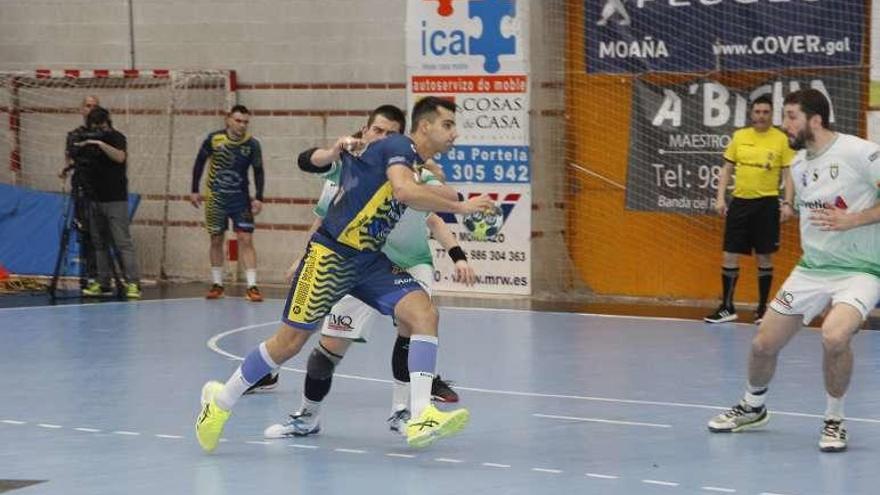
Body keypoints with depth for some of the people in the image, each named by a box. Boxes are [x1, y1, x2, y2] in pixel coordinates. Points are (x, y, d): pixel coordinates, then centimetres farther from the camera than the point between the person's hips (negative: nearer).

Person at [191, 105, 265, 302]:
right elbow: (200, 162, 3)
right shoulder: (214, 139, -9)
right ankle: (217, 285, 18)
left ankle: (252, 287, -9)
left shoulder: (252, 144, -9)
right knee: (216, 240, 7)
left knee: (246, 240, -8)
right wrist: (194, 190, 3)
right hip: (216, 197, 1)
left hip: (241, 199, -1)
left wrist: (258, 198, -8)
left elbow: (258, 171, 0)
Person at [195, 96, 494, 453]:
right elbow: (404, 192, -32)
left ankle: (420, 417, -22)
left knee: (424, 314, -14)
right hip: (332, 254, -8)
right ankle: (221, 401, 21)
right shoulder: (398, 147, -12)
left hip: (370, 260, 8)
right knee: (289, 342, 0)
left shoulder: (418, 163, 14)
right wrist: (460, 206, -25)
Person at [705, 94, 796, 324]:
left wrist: (787, 203, -11)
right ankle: (727, 308, 14)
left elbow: (788, 174, -1)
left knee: (765, 257, 3)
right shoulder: (739, 136, 6)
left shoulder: (781, 139, -2)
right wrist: (720, 198, 3)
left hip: (767, 203, -3)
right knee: (730, 255, 3)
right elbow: (727, 169, 12)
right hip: (740, 202, 3)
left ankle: (762, 309, 15)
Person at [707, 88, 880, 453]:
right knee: (764, 343, 5)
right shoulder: (798, 165, 8)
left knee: (834, 336, -32)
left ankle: (834, 419, -8)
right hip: (811, 268, 7)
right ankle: (753, 407, 36)